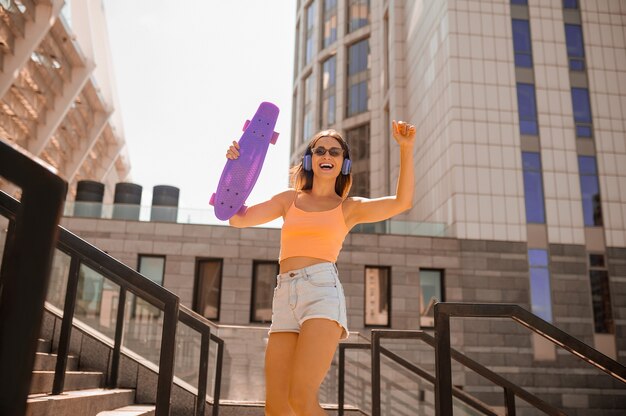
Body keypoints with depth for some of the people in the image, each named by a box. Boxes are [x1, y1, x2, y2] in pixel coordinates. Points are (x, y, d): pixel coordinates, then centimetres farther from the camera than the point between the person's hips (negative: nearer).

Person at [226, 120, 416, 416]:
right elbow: (238, 218, 13)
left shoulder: (350, 207, 14)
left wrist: (406, 148, -8)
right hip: (285, 298, 4)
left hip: (322, 291, -3)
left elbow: (402, 203, 0)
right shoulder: (289, 199, 20)